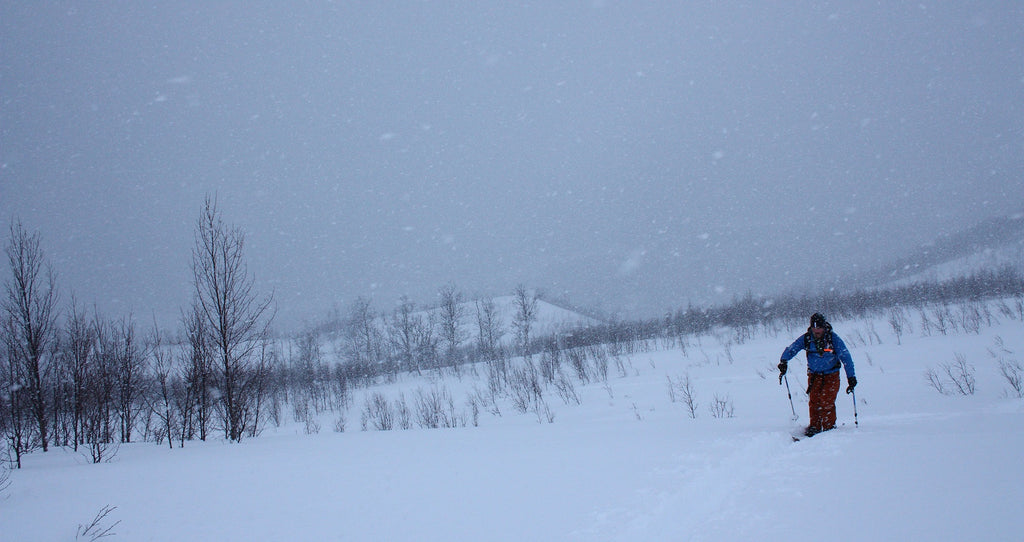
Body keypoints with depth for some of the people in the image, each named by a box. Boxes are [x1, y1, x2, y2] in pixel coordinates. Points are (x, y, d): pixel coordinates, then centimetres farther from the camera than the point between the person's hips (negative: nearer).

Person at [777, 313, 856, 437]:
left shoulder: (833, 339, -15)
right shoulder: (806, 338, -8)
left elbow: (846, 357, -14)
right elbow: (791, 349, -4)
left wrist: (851, 377, -20)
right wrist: (784, 361, -25)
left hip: (831, 376, -3)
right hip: (814, 375, 3)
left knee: (827, 402, -12)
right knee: (814, 401, -4)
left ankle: (829, 427, 0)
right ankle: (814, 426, 8)